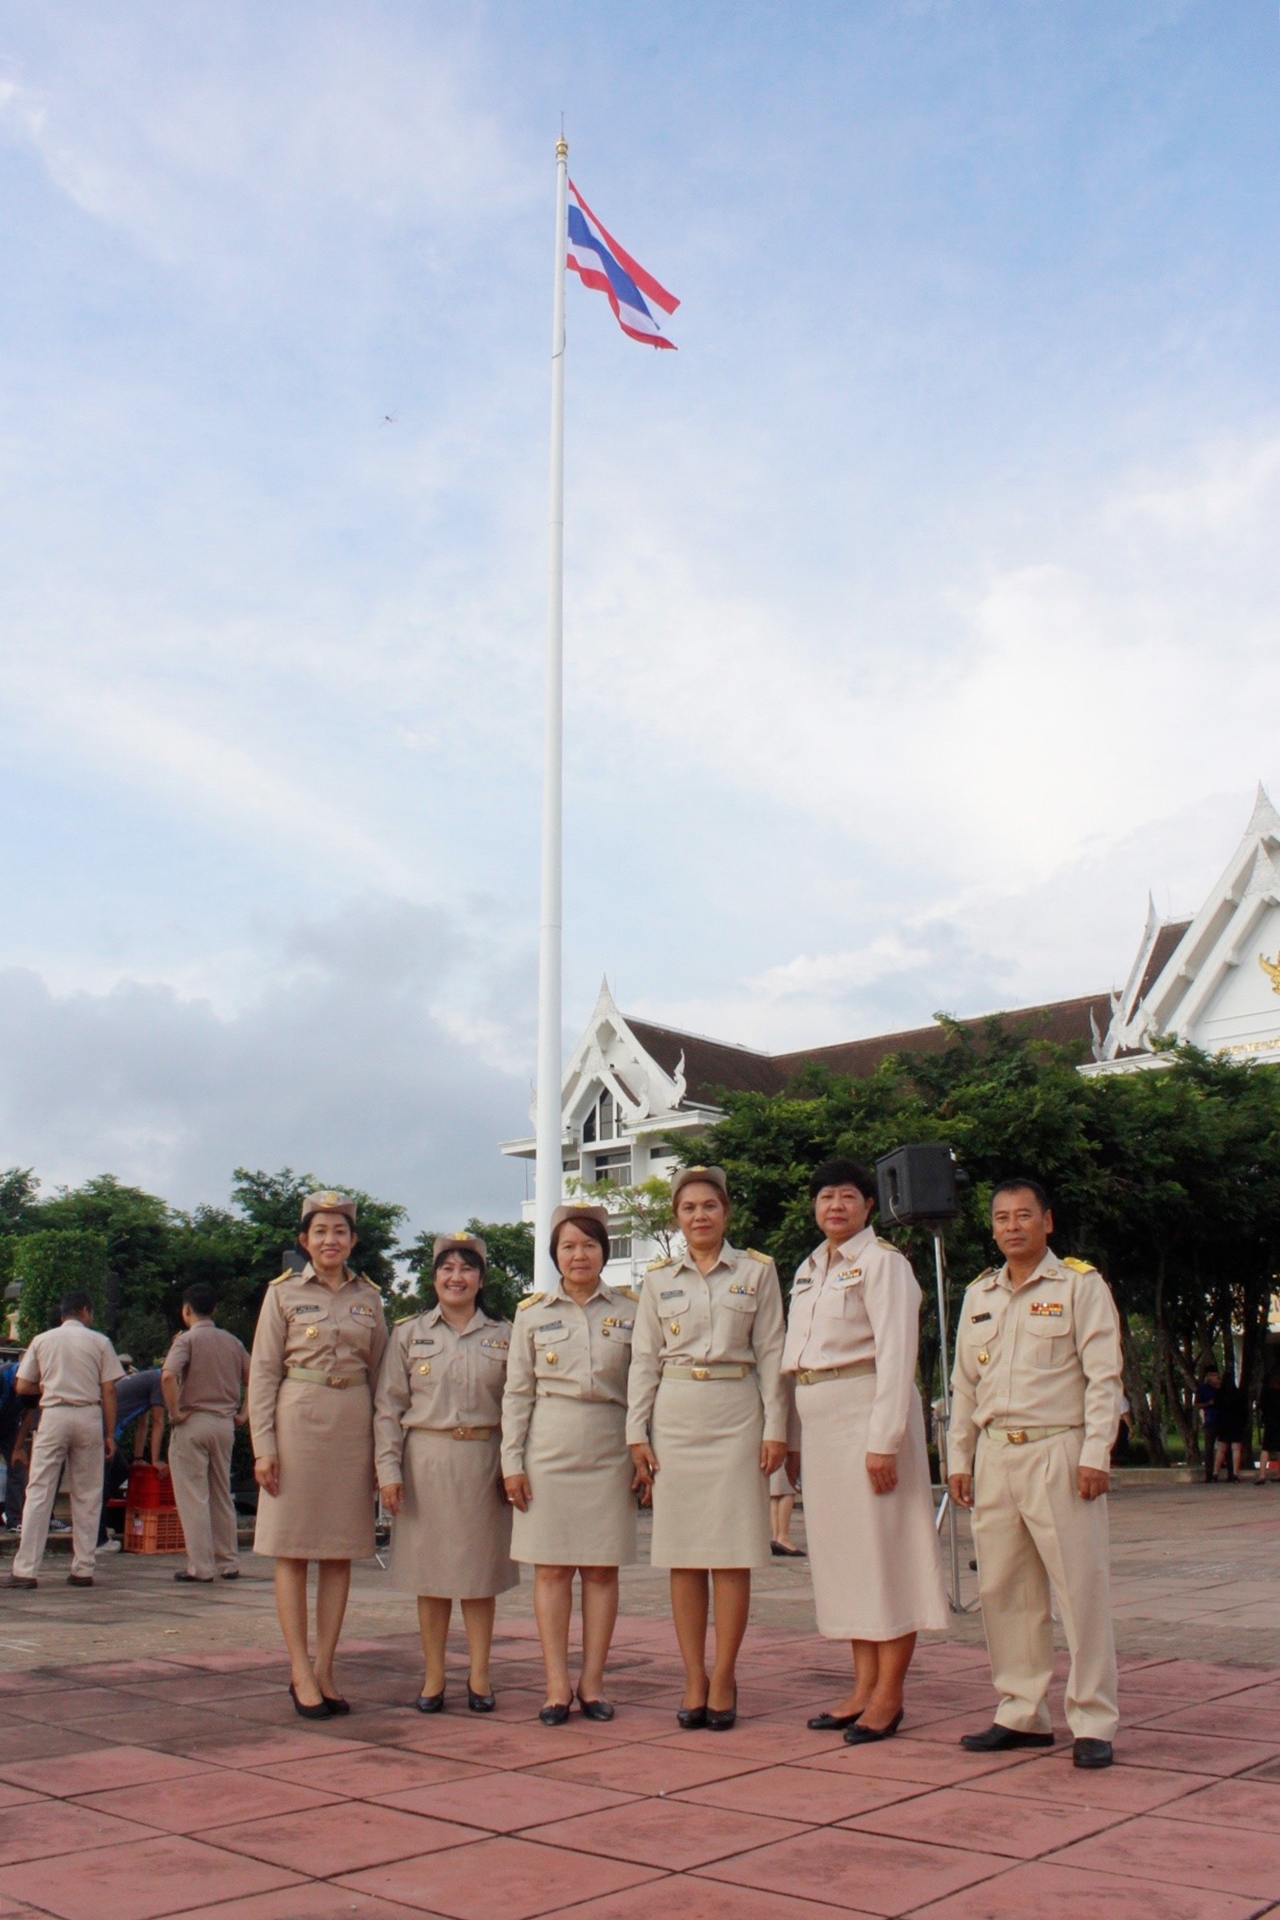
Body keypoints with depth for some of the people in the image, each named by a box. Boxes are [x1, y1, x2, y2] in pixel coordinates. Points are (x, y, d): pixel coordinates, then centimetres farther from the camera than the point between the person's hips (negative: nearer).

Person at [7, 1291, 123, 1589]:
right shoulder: (99, 1342, 4)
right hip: (89, 1417, 0)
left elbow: (22, 1386, 6)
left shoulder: (42, 1340, 7)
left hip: (53, 1416, 0)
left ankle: (25, 1570, -3)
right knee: (87, 1497, 7)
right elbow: (109, 1391, 1)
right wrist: (109, 1434, 5)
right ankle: (83, 1570, 8)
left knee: (39, 1493, 1)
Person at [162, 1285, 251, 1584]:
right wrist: (244, 1415, 12)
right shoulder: (232, 1341, 10)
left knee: (193, 1498, 0)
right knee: (222, 1496, 14)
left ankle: (201, 1568, 0)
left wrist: (174, 1412, -15)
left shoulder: (187, 1339, -7)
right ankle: (229, 1564, 18)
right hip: (224, 1423, 5)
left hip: (193, 1422, -5)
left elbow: (168, 1375, -24)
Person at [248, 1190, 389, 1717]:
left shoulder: (369, 1298, 10)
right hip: (298, 1421, -3)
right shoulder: (284, 1293, 2)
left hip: (354, 1426, 3)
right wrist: (263, 1446, -8)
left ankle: (324, 1668, 12)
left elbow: (379, 1374, 13)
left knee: (341, 1552, 5)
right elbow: (263, 1372, -1)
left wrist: (382, 1447, 8)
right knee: (293, 1548, -1)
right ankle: (300, 1670, 6)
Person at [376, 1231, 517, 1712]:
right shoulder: (408, 1333, 6)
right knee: (430, 1571, 4)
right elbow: (388, 1407, 3)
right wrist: (389, 1469, -6)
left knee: (481, 1571, 5)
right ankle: (433, 1676, 15)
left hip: (483, 1462, 0)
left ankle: (479, 1676, 14)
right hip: (426, 1460, 0)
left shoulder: (503, 1335, 7)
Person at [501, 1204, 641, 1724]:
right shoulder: (532, 1312, 6)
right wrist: (512, 1460, -1)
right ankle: (556, 1685, 6)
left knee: (602, 1567, 3)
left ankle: (592, 1681, 11)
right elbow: (517, 1392, 6)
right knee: (551, 1566, 1)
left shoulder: (629, 1310, 6)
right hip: (549, 1448, 0)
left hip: (610, 1450, 0)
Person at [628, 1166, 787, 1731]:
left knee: (731, 1554, -1)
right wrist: (636, 1431, 2)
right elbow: (644, 1359, 9)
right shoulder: (658, 1278, 9)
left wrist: (775, 1428, -4)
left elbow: (770, 1354, 2)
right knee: (683, 1554, 3)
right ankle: (694, 1680, 10)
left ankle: (723, 1678, 8)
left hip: (736, 1414, -2)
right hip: (675, 1415, 2)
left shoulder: (757, 1271, 4)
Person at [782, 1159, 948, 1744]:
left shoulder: (882, 1262, -8)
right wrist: (793, 1434, 12)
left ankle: (889, 1695, 2)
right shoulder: (808, 1270, 16)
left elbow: (896, 1354, -15)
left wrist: (884, 1439, -20)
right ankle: (863, 1686, 16)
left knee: (884, 1547, -3)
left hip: (867, 1411, -8)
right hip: (818, 1420, 8)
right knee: (841, 1548, 9)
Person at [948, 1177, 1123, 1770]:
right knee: (1002, 1591, 7)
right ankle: (1021, 1714, 17)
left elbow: (1103, 1375, -6)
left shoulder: (1080, 1285, -1)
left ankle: (1093, 1723, 5)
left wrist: (1095, 1454, -13)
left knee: (1081, 1588, -4)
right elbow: (963, 1383, 16)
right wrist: (958, 1459, 11)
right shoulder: (979, 1294, 14)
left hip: (1058, 1453, -5)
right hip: (995, 1455, 5)